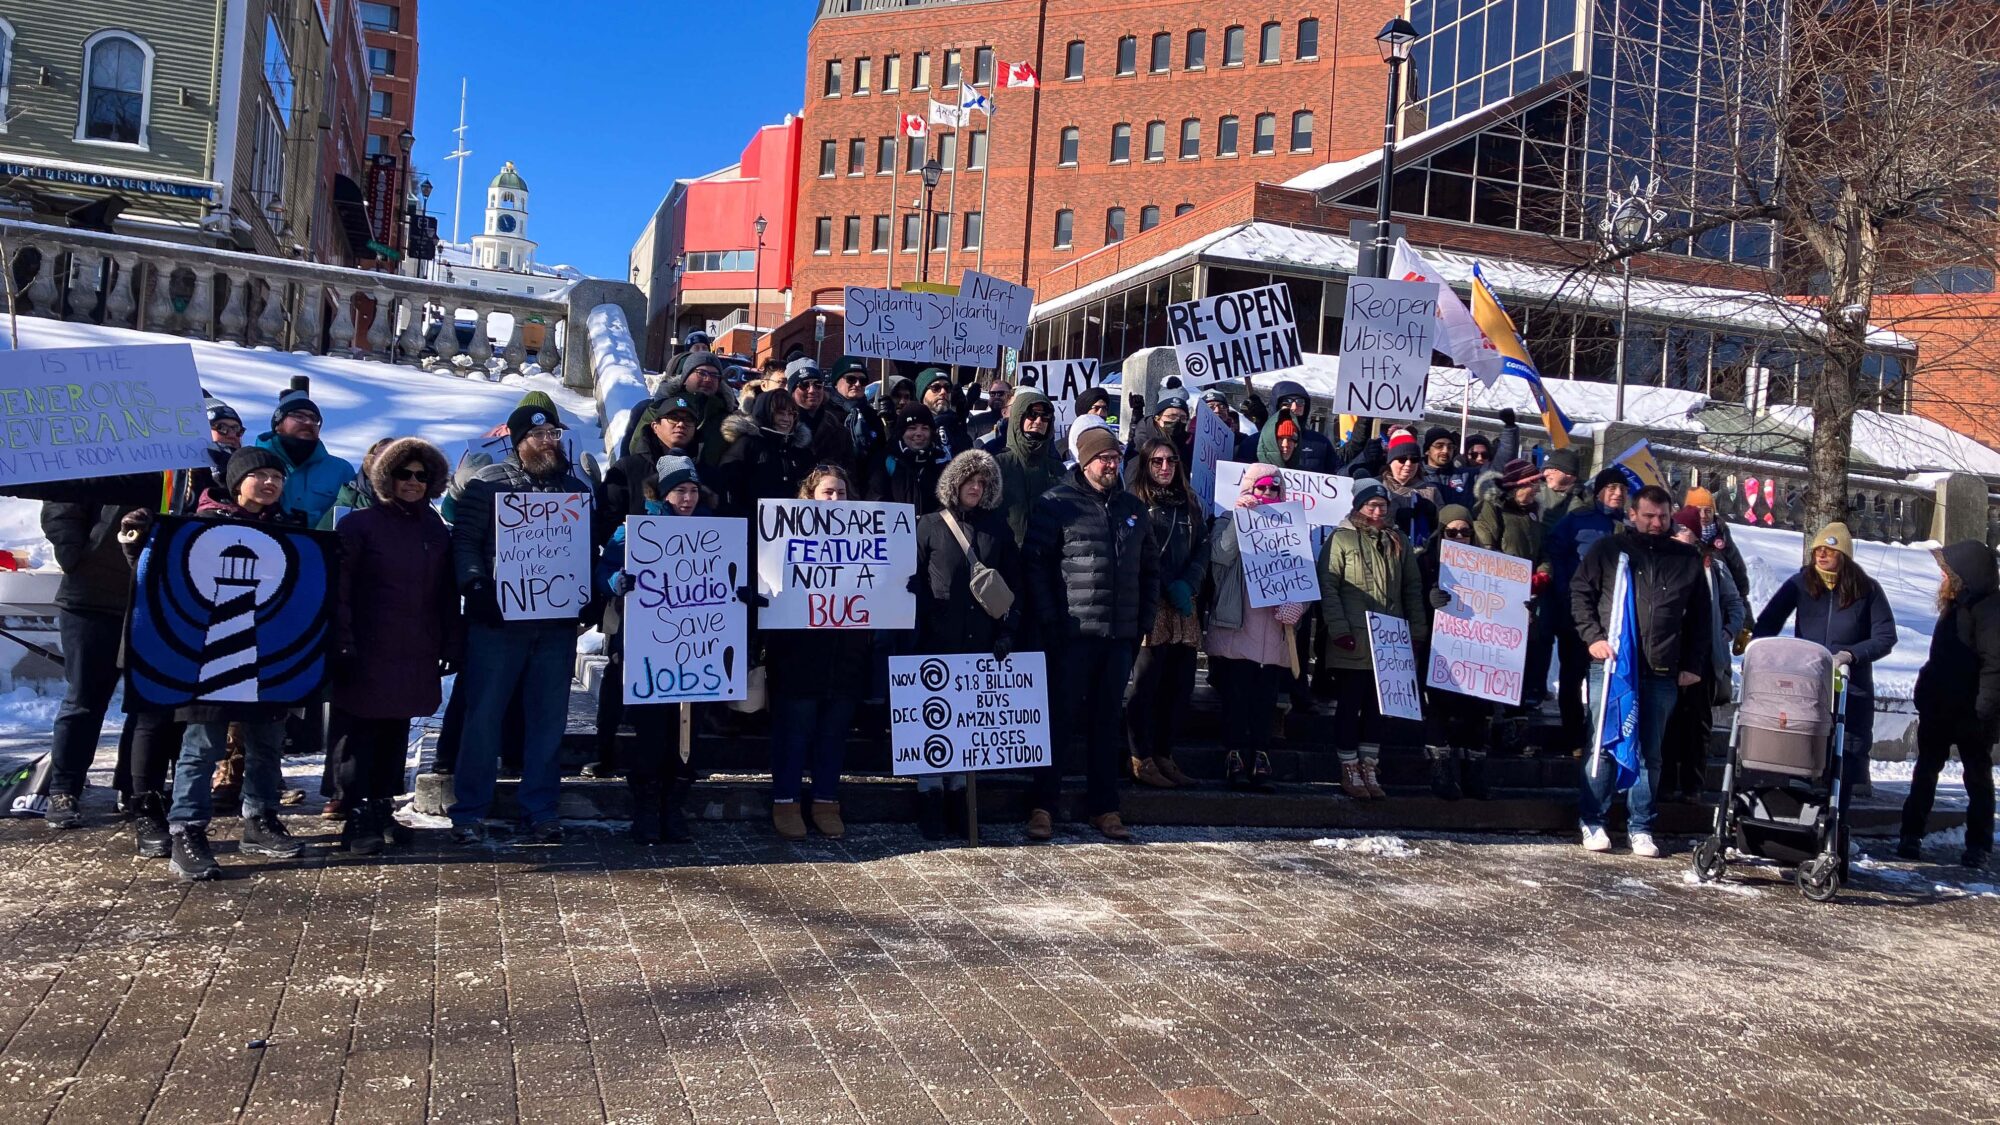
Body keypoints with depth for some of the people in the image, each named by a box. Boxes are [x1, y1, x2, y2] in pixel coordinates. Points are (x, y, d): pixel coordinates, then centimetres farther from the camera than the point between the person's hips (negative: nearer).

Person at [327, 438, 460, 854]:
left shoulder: (436, 531, 14)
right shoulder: (360, 524, -1)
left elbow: (447, 596, 16)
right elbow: (338, 590, -6)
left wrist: (452, 646, 10)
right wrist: (342, 646, -13)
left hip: (415, 658, 5)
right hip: (367, 656, -5)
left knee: (396, 734, 10)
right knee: (359, 734, -1)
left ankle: (381, 810, 19)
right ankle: (357, 817, 4)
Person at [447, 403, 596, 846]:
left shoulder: (576, 489, 13)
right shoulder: (488, 482, 1)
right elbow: (464, 540, -3)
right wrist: (475, 587, -16)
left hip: (557, 625, 3)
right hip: (498, 620, -3)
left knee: (548, 719, 6)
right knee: (483, 715, 1)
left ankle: (540, 810, 15)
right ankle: (469, 810, 11)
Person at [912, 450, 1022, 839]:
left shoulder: (998, 528, 11)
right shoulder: (930, 526, 4)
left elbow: (1013, 584, 11)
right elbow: (915, 584, 2)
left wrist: (1007, 631, 1)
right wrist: (917, 639, -4)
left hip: (983, 644, 3)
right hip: (939, 642, -2)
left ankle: (961, 793, 17)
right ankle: (930, 799, 8)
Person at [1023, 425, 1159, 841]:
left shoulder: (1134, 508, 13)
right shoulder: (1056, 504, -4)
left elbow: (1150, 567, 19)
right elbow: (1034, 562, -7)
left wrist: (1145, 620, 11)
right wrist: (1050, 621, -12)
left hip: (1121, 635, 5)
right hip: (1073, 634, -5)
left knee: (1107, 724, 12)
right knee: (1061, 720, 0)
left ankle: (1103, 807, 20)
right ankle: (1042, 805, 9)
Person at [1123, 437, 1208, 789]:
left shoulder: (1191, 504, 19)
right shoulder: (1136, 502, 0)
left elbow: (1202, 548, 10)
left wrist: (1188, 585, -6)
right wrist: (1170, 588, -11)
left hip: (1184, 608, 6)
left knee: (1180, 684, 5)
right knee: (1146, 684, -5)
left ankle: (1164, 757, 15)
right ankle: (1141, 760, 2)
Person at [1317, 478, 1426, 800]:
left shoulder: (1398, 541, 12)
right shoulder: (1340, 539, -4)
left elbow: (1413, 588, 14)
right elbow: (1328, 587, -9)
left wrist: (1416, 630, 8)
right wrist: (1339, 630, -16)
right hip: (1353, 644, -5)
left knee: (1377, 707, 11)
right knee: (1349, 706, 4)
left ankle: (1370, 770, 21)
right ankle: (1350, 771, 14)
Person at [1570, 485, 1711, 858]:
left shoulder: (1688, 559, 13)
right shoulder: (1608, 549, 7)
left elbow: (1700, 617, 16)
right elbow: (1580, 592, 7)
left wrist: (1693, 666, 9)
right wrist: (1593, 637, -6)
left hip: (1663, 673, 2)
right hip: (1611, 664, -2)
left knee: (1650, 752, 6)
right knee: (1606, 745, -2)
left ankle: (1640, 827, 15)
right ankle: (1592, 821, 8)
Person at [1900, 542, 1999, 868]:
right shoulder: (1955, 606, 12)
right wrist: (1925, 694, 15)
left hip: (1971, 715, -8)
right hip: (1939, 708, 8)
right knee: (1925, 772, 10)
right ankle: (1911, 835, 16)